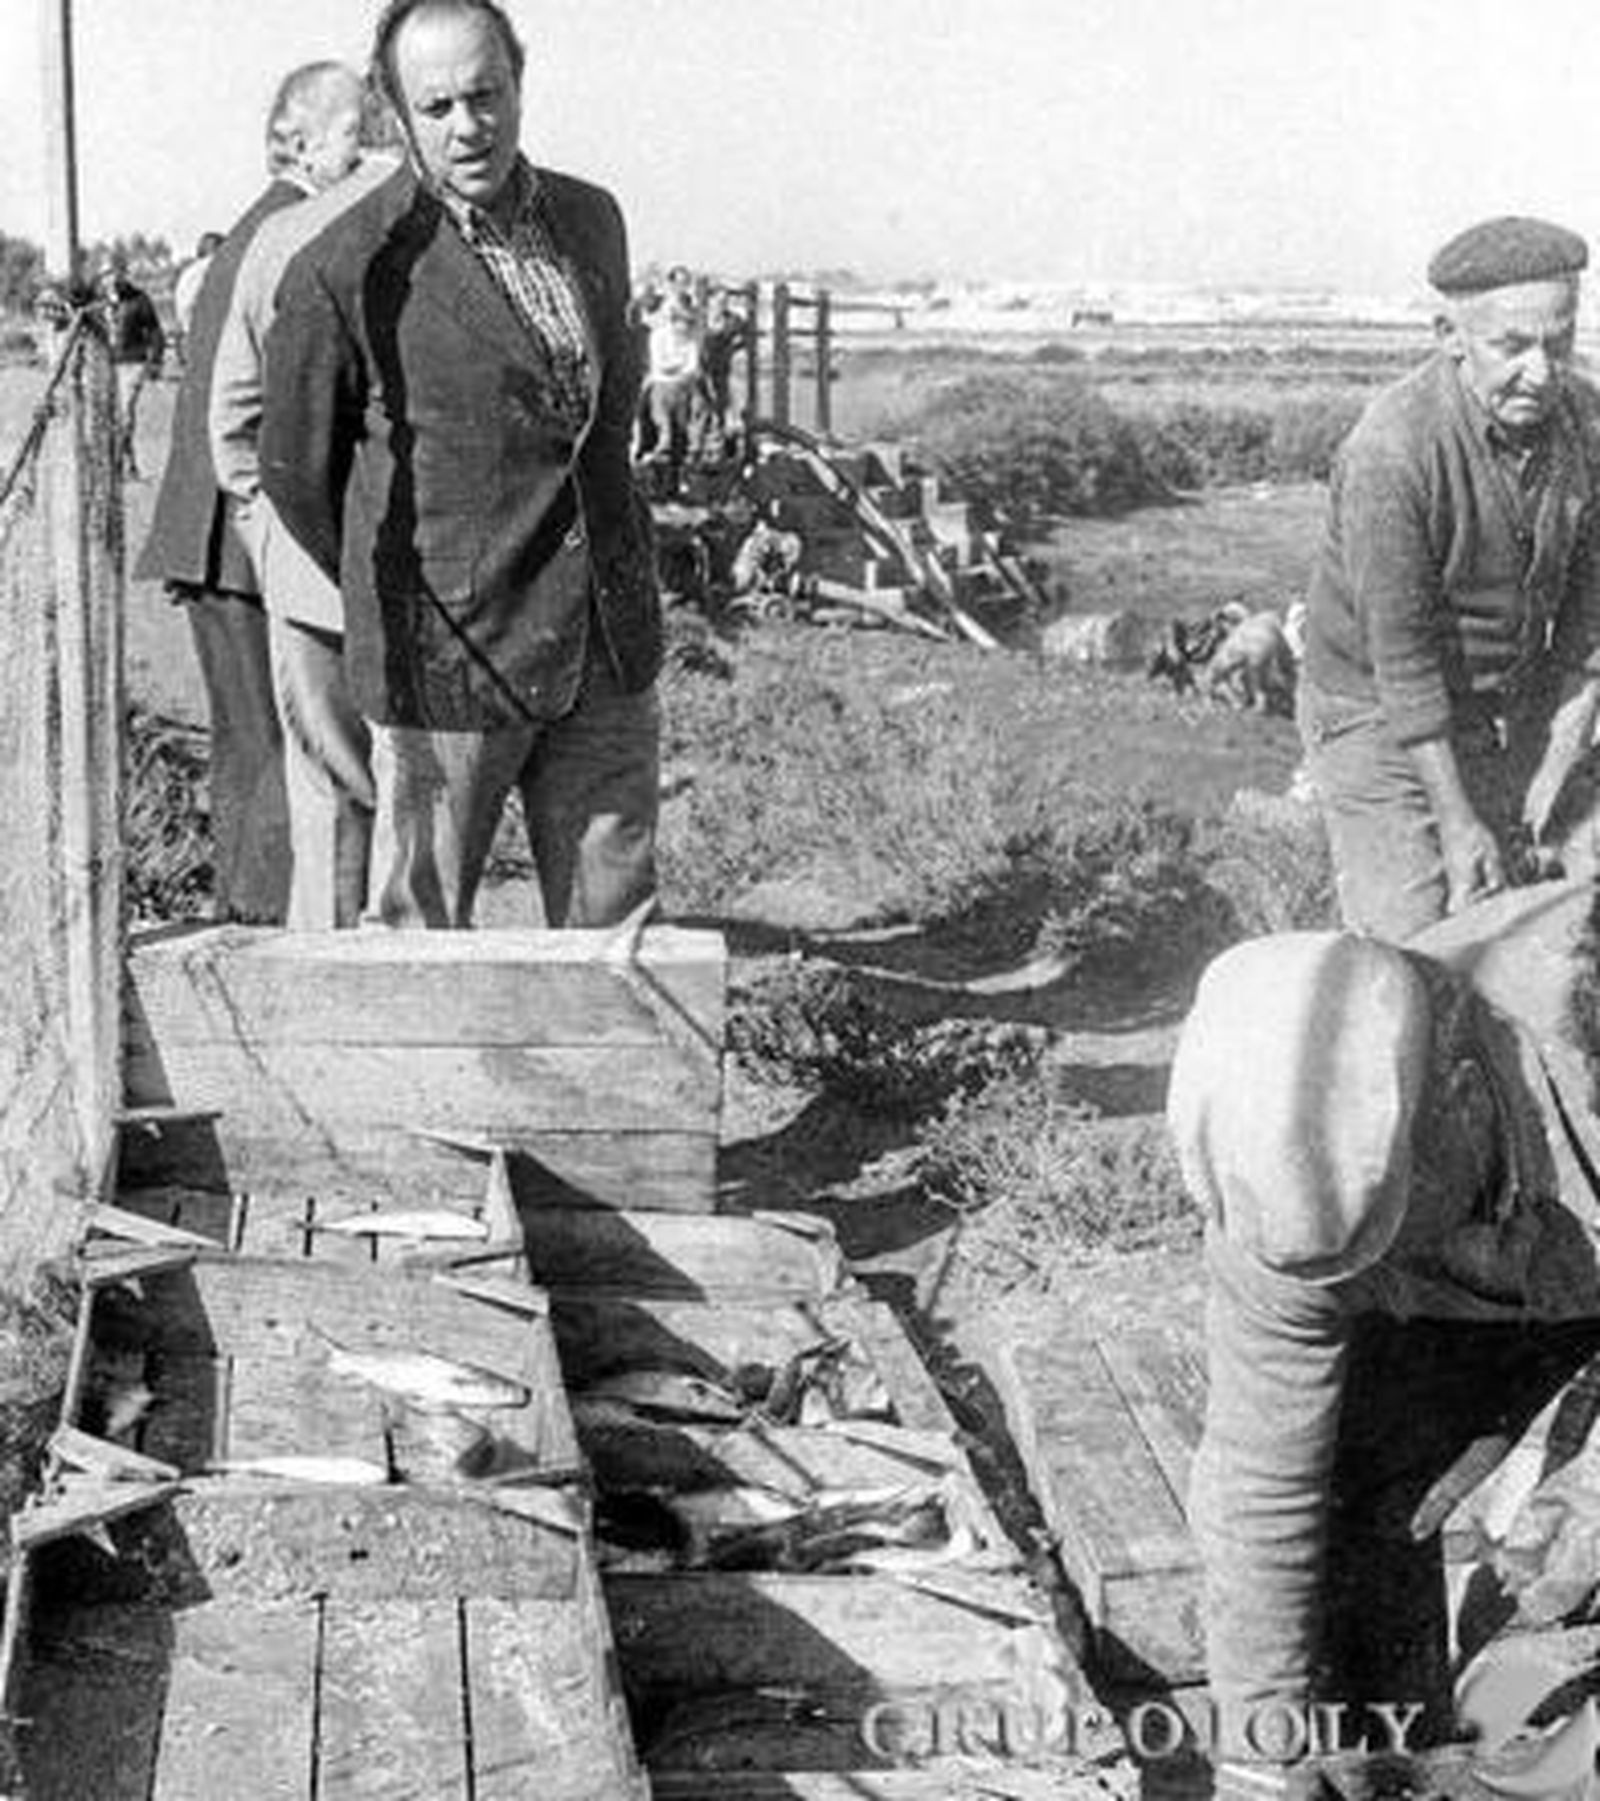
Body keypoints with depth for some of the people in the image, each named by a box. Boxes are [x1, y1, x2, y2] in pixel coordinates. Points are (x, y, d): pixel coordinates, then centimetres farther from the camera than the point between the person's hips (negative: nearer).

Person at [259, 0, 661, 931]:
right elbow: (297, 472, 2)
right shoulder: (346, 271, -11)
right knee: (421, 928, 5)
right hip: (450, 654, -5)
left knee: (615, 927, 9)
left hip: (609, 654, 5)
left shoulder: (592, 220, 7)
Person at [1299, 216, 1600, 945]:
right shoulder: (1392, 452, -27)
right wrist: (1459, 823, -21)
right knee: (1408, 946, -6)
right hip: (1376, 714, -5)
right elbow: (1400, 654, -24)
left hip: (1514, 709, 6)